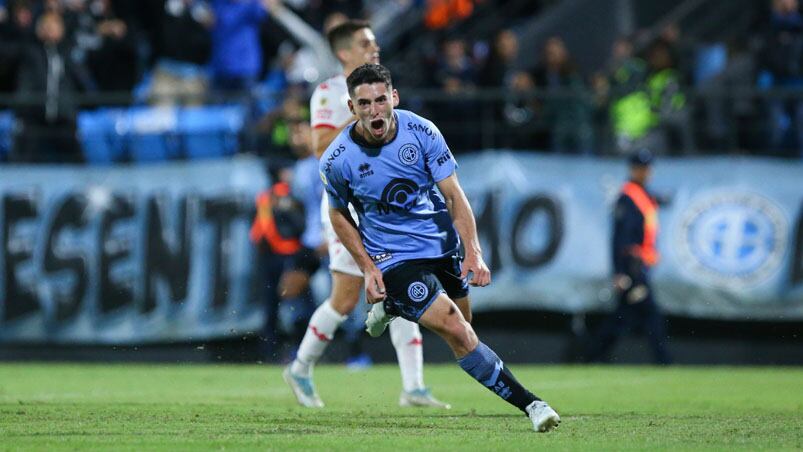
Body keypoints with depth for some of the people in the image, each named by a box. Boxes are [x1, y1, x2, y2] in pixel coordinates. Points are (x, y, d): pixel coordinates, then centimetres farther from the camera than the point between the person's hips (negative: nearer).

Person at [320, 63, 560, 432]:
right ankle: (529, 404, -14)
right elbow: (338, 214, 2)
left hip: (443, 245, 4)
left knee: (463, 323, 19)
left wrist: (473, 252, -22)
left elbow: (453, 194, -11)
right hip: (394, 259, -4)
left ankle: (392, 307, 44)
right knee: (458, 334, -18)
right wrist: (368, 268, -7)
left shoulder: (421, 131, -14)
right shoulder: (337, 160, -16)